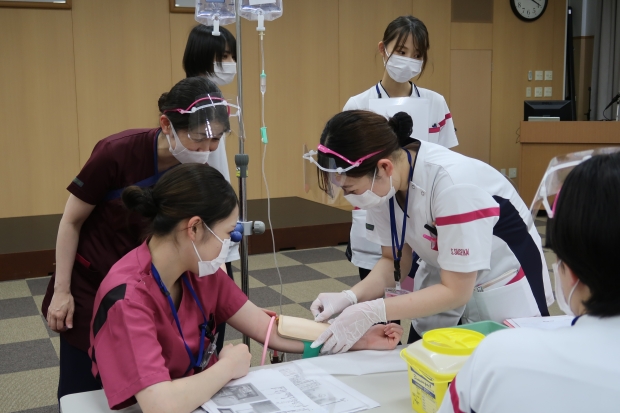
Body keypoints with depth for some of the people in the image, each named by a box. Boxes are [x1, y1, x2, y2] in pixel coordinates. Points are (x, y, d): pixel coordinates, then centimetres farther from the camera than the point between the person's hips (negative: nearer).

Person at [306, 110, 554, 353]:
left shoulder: (453, 184, -35)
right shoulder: (383, 182, -15)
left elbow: (456, 292, -27)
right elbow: (393, 260, -3)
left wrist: (373, 312, -32)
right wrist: (350, 297, -20)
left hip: (504, 291, -5)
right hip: (446, 284, 5)